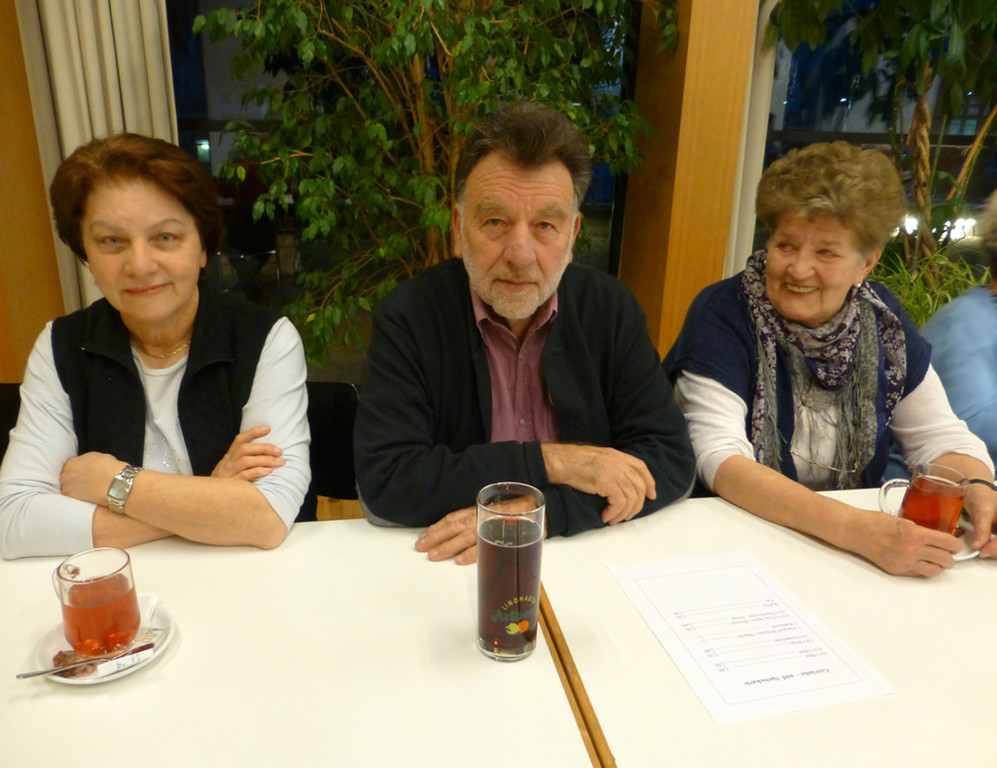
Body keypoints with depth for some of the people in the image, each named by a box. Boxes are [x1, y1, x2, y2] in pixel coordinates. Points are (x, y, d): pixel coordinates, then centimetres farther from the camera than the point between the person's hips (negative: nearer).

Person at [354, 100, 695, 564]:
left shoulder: (610, 309, -3)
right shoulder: (408, 317, -10)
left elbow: (671, 461, -5)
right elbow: (383, 482, -17)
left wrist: (539, 513, -19)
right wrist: (551, 461, -17)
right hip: (443, 571, -2)